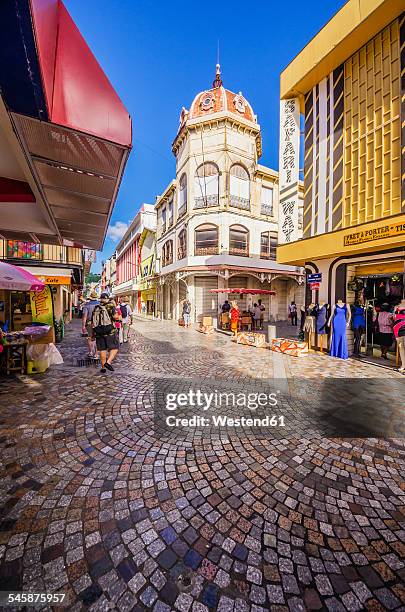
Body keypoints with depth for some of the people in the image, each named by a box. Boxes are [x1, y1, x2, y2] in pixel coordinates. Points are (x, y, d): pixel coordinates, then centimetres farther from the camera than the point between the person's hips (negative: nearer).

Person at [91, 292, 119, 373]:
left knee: (102, 350, 11)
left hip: (98, 332, 5)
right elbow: (115, 316, -18)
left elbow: (92, 322, 15)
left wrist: (93, 333, 24)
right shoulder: (110, 306, -3)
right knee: (114, 348, 4)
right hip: (110, 331, -5)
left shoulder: (96, 308, 13)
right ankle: (108, 362, -14)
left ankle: (103, 367, 16)